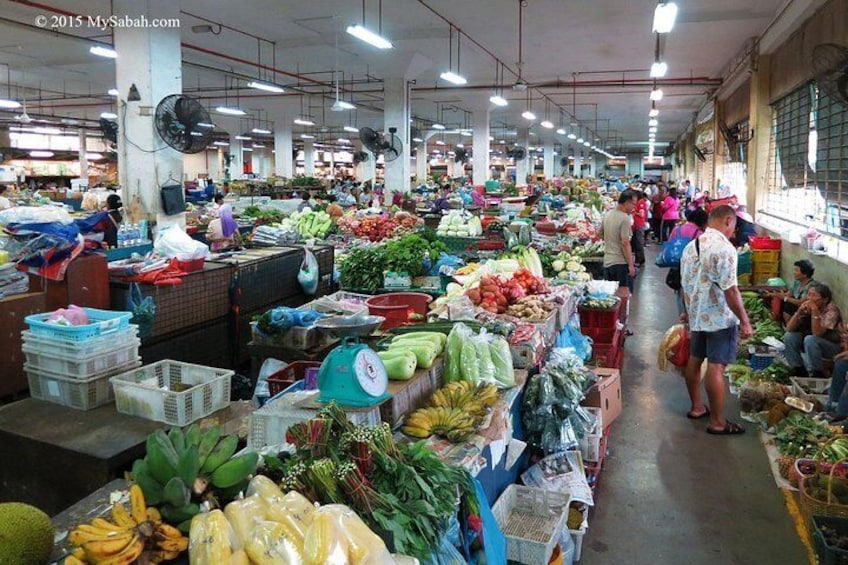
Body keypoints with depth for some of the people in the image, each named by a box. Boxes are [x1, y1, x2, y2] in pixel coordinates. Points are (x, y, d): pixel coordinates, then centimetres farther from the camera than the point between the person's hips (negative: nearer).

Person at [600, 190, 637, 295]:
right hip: (621, 263, -8)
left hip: (607, 262, 8)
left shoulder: (607, 215, 7)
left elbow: (600, 234, 22)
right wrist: (631, 265, -18)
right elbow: (625, 243, -21)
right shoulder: (625, 218, -16)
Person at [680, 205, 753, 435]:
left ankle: (696, 407, 33)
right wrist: (744, 321, -16)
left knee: (695, 360, 18)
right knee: (716, 367, -4)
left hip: (697, 314, 9)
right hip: (720, 317, -8)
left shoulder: (691, 246, 8)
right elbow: (730, 290, -22)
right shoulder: (724, 248, -19)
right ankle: (717, 422, 5)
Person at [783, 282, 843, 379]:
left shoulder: (831, 310, -23)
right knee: (789, 336, -13)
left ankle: (816, 374, -15)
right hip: (813, 345, 6)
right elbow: (789, 329, -14)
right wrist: (799, 311, -26)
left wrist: (815, 311, -38)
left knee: (810, 339, -33)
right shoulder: (806, 307, -8)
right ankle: (799, 370, -1)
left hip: (833, 346, -6)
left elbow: (817, 334, -33)